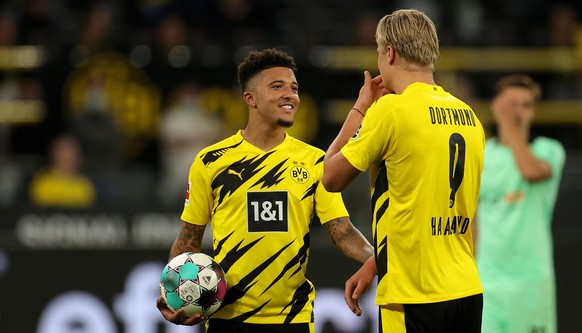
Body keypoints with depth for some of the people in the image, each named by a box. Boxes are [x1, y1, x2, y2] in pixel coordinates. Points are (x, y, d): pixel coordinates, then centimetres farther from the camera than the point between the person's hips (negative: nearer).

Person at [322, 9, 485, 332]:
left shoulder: (391, 109, -11)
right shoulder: (468, 115, 9)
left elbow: (332, 177, 0)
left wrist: (360, 108, 11)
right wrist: (374, 265, 22)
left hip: (415, 299, -7)